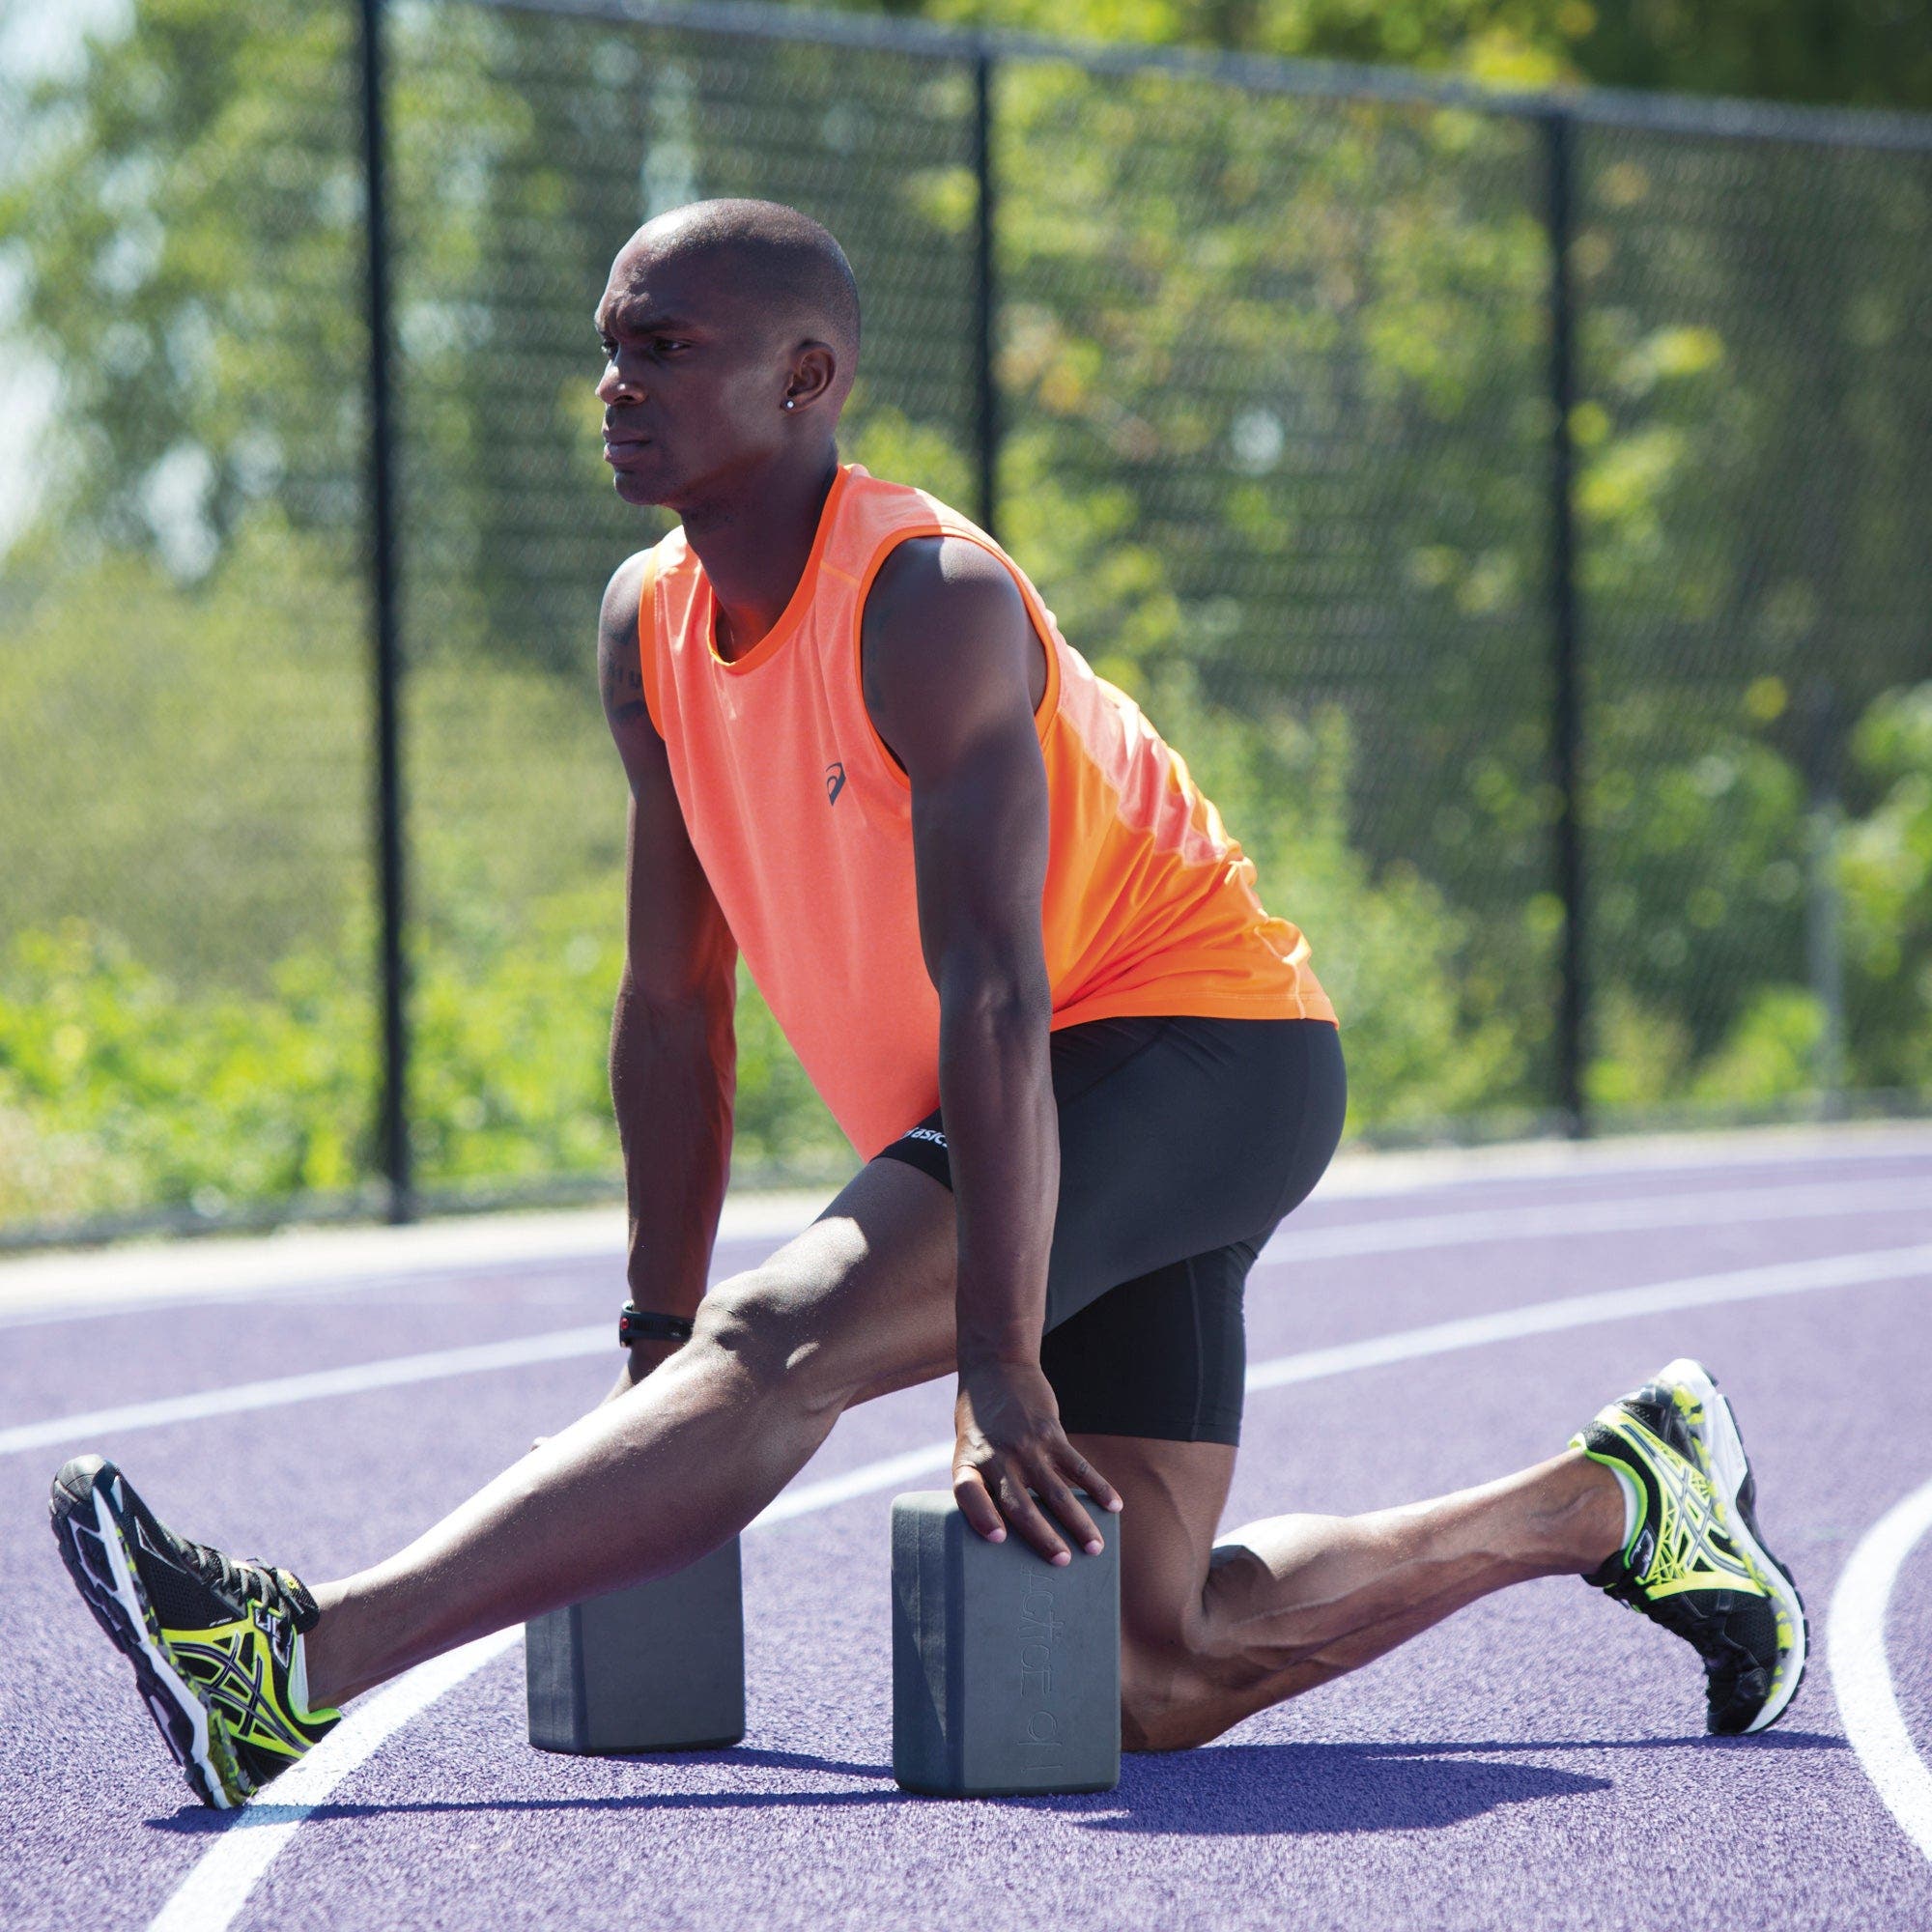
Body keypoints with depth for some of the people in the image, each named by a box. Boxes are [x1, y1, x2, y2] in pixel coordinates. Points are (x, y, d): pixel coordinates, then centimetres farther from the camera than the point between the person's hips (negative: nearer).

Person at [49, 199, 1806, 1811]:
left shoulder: (930, 602, -21)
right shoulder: (652, 632, 3)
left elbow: (990, 996, -29)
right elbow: (675, 1003, 8)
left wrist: (1000, 1369, -34)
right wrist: (656, 1348, 5)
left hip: (1198, 1048, -9)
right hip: (1072, 1116, 9)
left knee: (788, 1351, -30)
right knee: (1156, 1677, 5)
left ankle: (305, 1668, -40)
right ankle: (1611, 1498, 23)